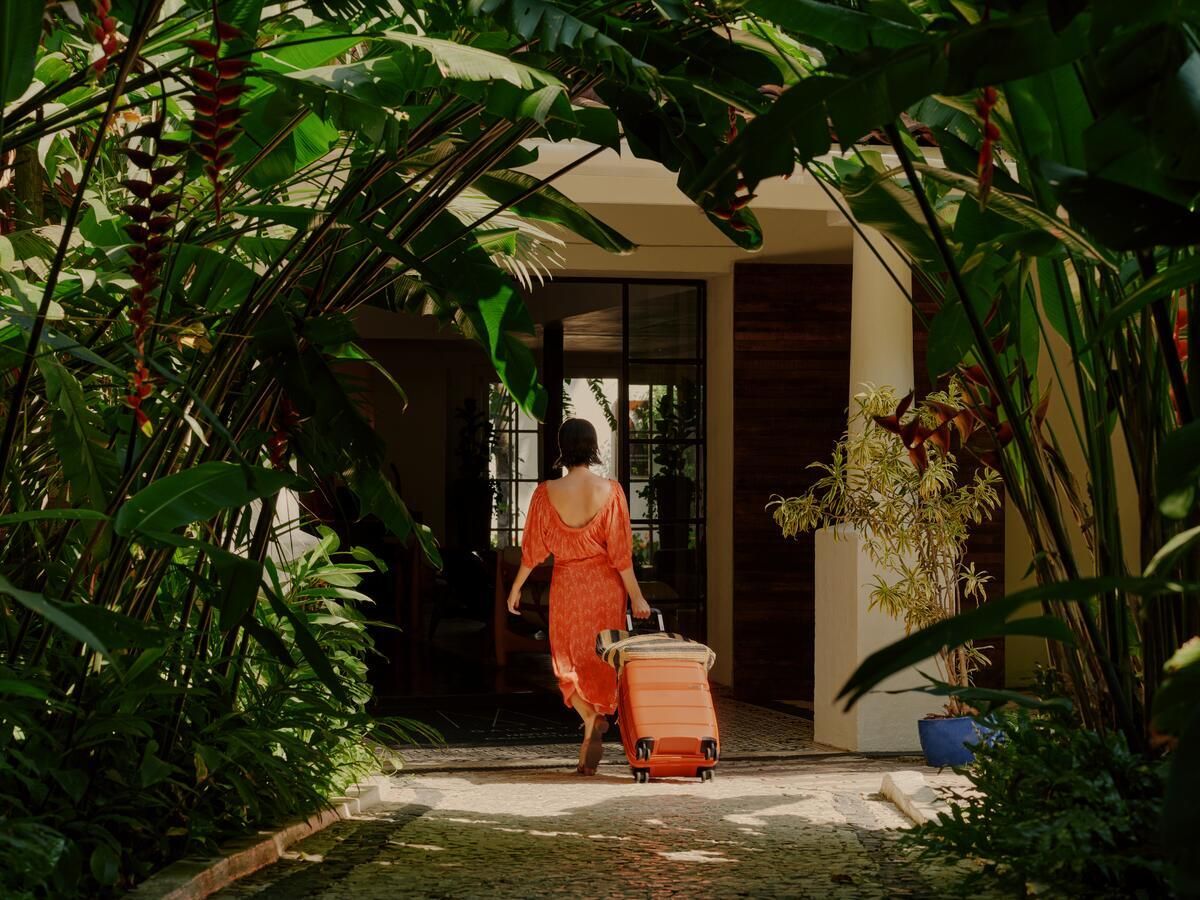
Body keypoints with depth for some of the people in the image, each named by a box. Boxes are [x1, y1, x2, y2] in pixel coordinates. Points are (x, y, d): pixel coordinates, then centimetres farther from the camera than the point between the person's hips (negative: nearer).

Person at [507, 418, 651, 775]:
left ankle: (591, 719, -13)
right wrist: (636, 597, -1)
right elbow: (620, 551, -8)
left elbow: (533, 548, -3)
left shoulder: (547, 492, -9)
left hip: (566, 587, 0)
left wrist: (516, 588, 11)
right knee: (600, 662, 11)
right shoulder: (610, 491, -10)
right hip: (606, 587, 0)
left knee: (569, 664, 13)